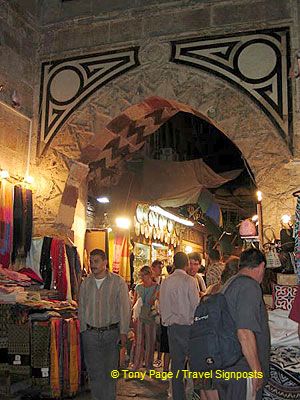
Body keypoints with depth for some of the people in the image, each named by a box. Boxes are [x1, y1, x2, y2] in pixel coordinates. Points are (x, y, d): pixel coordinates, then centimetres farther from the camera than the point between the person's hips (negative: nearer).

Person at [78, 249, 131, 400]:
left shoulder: (118, 282, -4)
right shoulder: (86, 283, 6)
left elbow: (124, 308, -4)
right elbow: (82, 308, 11)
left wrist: (123, 332, -8)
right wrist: (83, 330, 5)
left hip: (111, 332, -2)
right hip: (90, 333, 3)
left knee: (110, 370, 6)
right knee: (94, 371, 8)